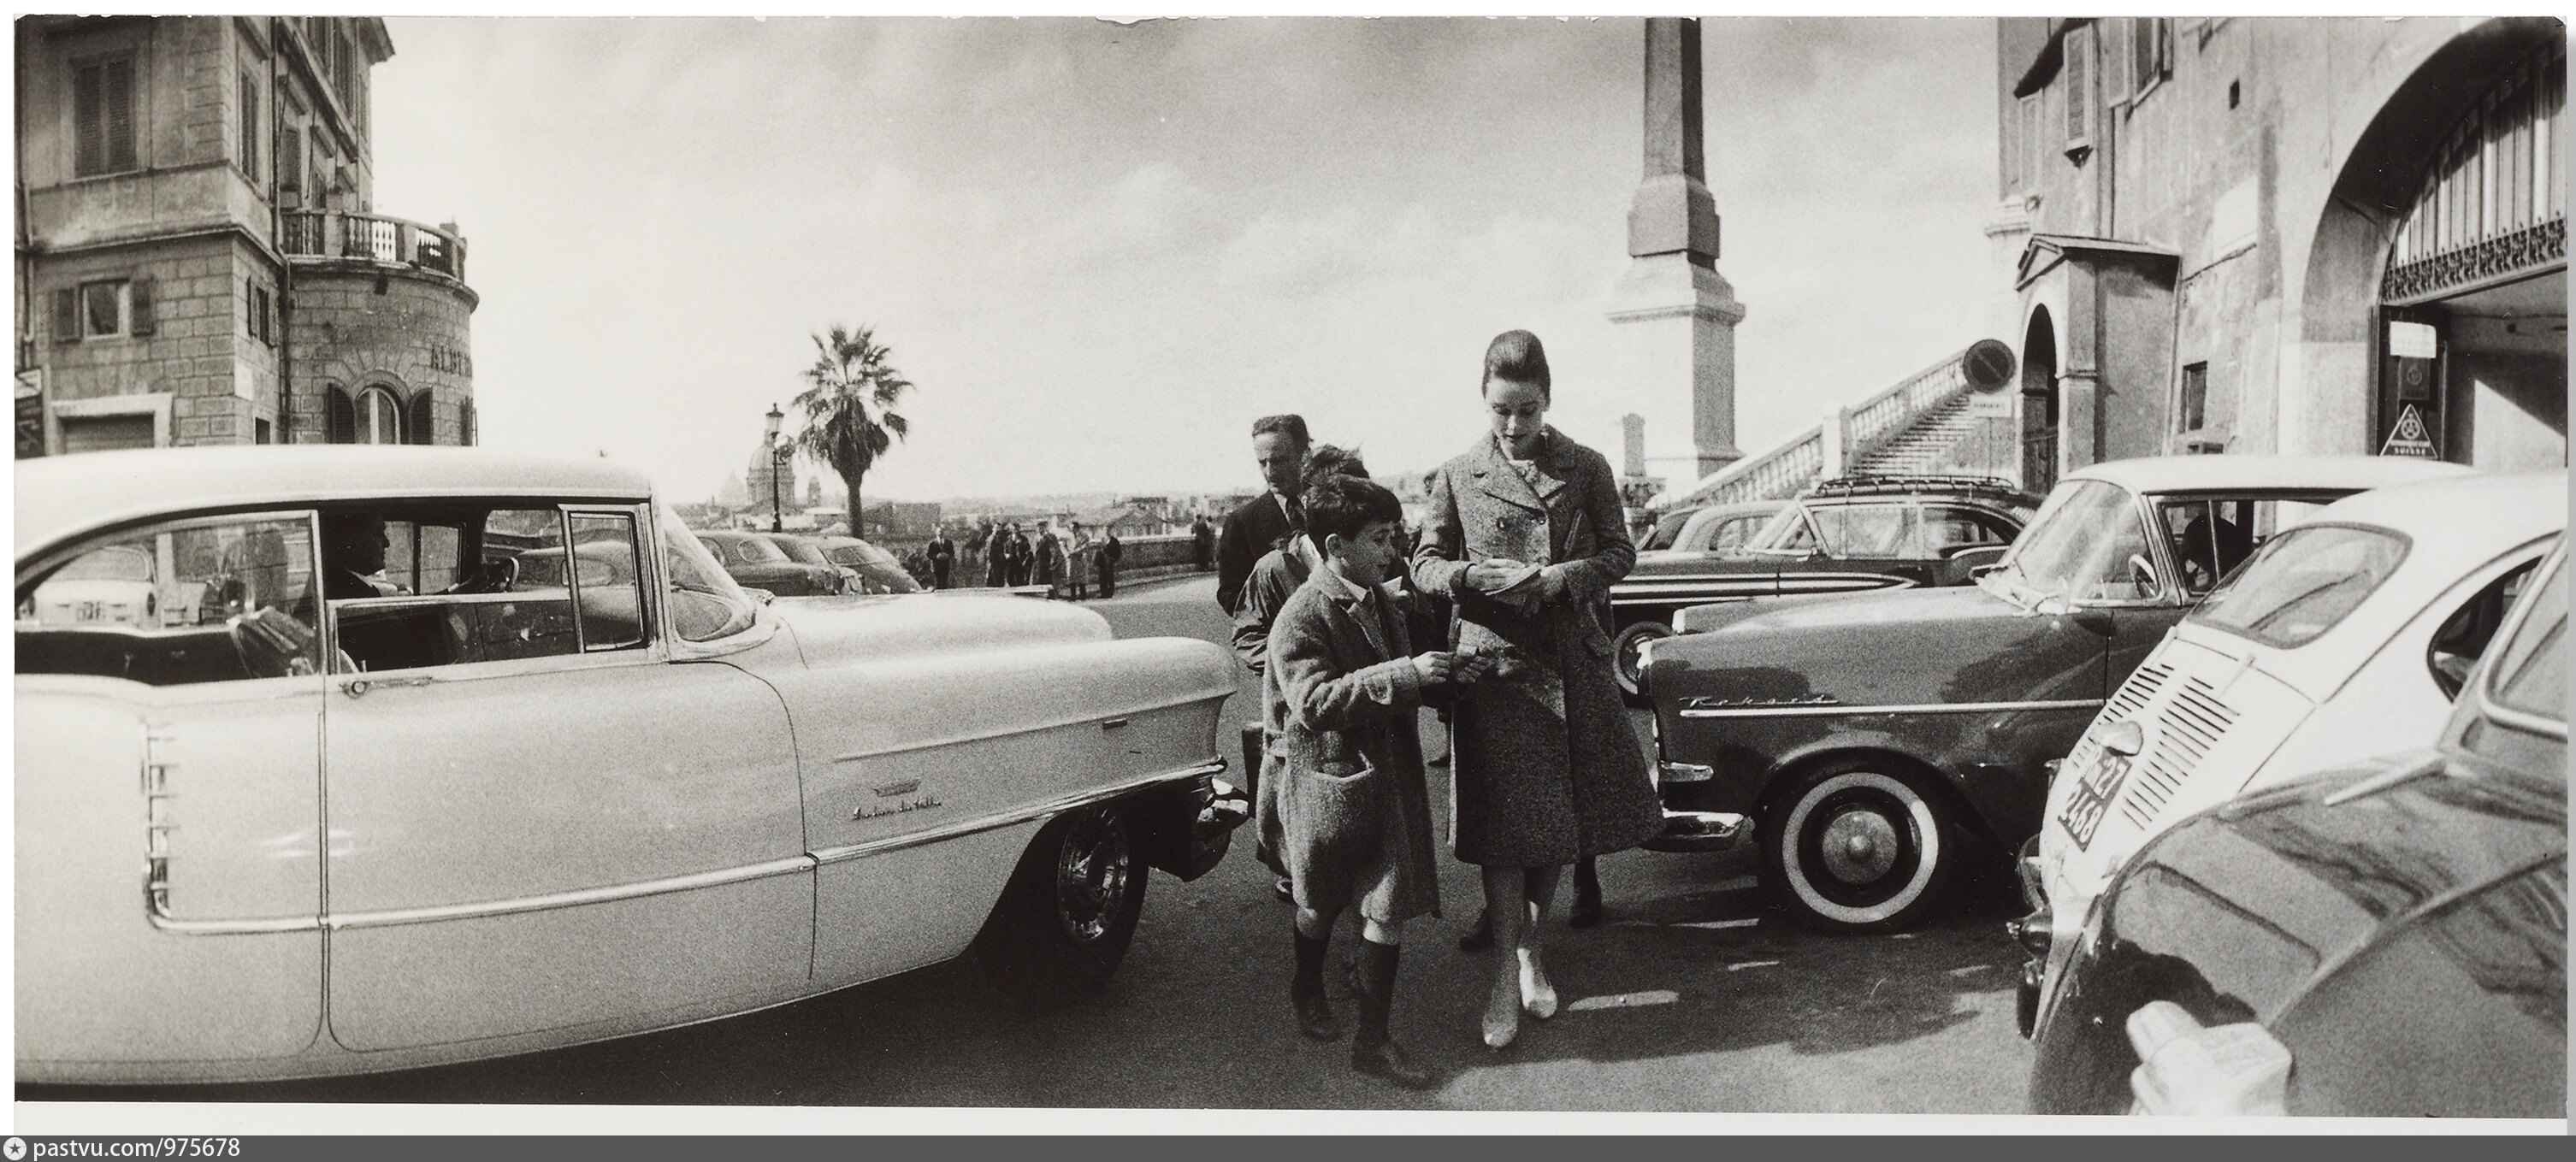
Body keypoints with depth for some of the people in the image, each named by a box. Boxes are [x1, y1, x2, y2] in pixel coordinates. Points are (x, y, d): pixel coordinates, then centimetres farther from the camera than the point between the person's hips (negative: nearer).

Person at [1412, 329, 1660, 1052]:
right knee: (1502, 823, -3)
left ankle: (1530, 948, 29)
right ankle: (1510, 970, 6)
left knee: (1562, 816, 10)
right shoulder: (1457, 478, 1)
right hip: (1492, 663, -2)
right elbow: (1425, 564, 5)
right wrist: (1471, 576, -17)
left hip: (1571, 661, 2)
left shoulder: (1587, 469, 2)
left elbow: (1619, 553, 6)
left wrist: (1564, 577, -13)